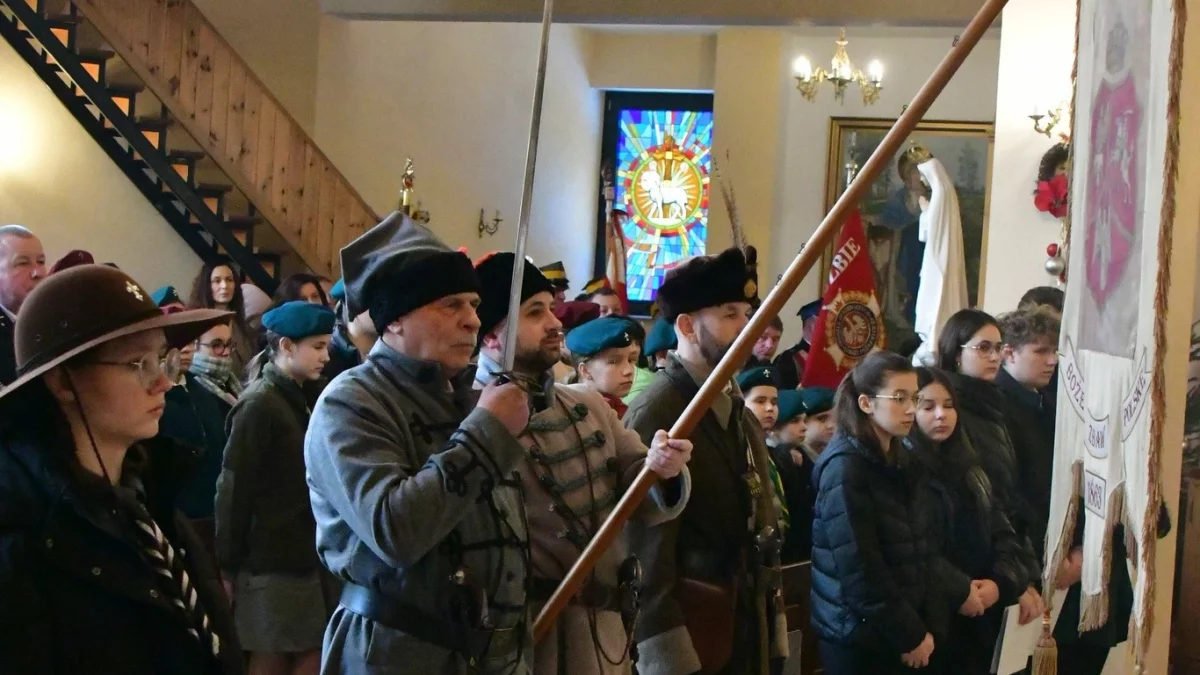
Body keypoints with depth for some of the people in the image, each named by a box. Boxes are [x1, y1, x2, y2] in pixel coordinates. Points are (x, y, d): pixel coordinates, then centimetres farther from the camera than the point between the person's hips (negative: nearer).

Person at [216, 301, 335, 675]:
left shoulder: (295, 398, 12)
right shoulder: (259, 405, -13)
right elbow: (233, 490, -14)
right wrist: (228, 567, -13)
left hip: (299, 556, 8)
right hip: (270, 560, -8)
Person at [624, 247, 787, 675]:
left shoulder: (738, 409, 13)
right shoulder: (656, 412, -14)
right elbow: (648, 540, -18)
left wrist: (772, 630, 14)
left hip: (745, 627, 8)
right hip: (689, 626, -8)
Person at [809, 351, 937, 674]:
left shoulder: (899, 462, 10)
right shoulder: (845, 466, -15)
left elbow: (921, 549, 9)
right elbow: (859, 568, -19)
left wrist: (926, 625, -1)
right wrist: (910, 635, -14)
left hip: (902, 633, 7)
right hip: (858, 636, -7)